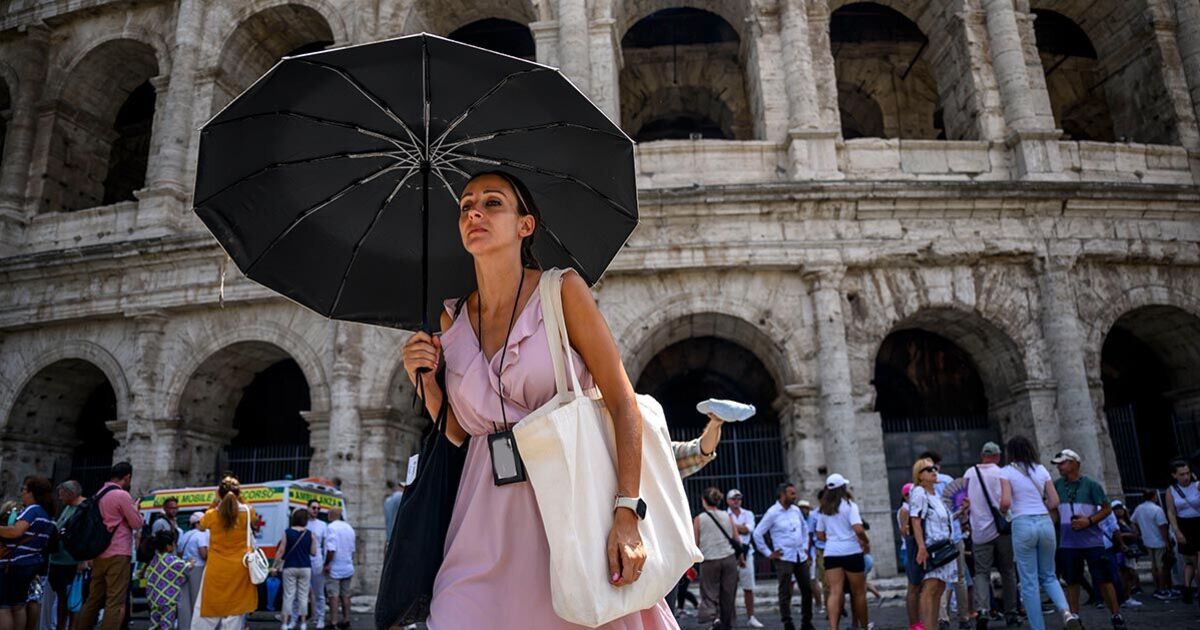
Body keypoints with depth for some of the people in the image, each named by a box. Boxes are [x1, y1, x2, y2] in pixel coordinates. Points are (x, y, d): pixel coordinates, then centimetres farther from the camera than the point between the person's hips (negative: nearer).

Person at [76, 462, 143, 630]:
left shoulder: (99, 494, 13)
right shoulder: (122, 495, -12)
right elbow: (137, 524, -6)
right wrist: (135, 508, 11)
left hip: (99, 554, 8)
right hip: (118, 555, -8)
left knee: (93, 599, 15)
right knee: (115, 602, -7)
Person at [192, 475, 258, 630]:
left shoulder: (212, 514, -9)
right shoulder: (247, 512, -8)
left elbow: (200, 527, 15)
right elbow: (255, 520, 18)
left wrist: (214, 503, 11)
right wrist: (240, 500, 11)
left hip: (216, 570, 0)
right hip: (239, 570, 0)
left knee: (206, 612, 12)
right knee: (234, 614, 5)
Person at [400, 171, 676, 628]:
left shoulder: (562, 290, -6)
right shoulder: (453, 318, 8)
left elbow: (623, 403, -10)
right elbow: (457, 432, 13)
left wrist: (626, 513, -19)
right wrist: (424, 381, -5)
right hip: (490, 516, 3)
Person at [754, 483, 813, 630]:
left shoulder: (796, 510, 7)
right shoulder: (772, 513, -10)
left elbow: (805, 528, 24)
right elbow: (758, 534, -9)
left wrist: (805, 546, 15)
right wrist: (769, 553, -7)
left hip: (800, 556, 6)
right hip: (784, 558, -6)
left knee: (807, 590, 9)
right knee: (785, 593, -2)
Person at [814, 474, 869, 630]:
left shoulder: (824, 509, 10)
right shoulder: (849, 505, -6)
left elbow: (820, 535, 13)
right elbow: (858, 529, -18)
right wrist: (866, 543, -1)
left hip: (831, 553, 4)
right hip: (851, 552, -3)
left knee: (834, 593, -4)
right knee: (859, 592, 12)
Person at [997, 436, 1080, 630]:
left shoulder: (1007, 471, -2)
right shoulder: (1041, 469, 10)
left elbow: (1005, 502, -12)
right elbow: (1054, 501, 8)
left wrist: (1002, 512, 8)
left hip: (1023, 524, -4)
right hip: (1045, 522, 4)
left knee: (1029, 582, 4)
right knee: (1048, 576, 17)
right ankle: (1067, 611, -9)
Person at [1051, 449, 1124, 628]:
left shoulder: (1090, 484, -5)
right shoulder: (1057, 485, 2)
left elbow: (1107, 509, -3)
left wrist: (1089, 521, -14)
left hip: (1092, 541, -3)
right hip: (1068, 543, 3)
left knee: (1103, 579, 2)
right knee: (1072, 582, 8)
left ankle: (1117, 616, 15)